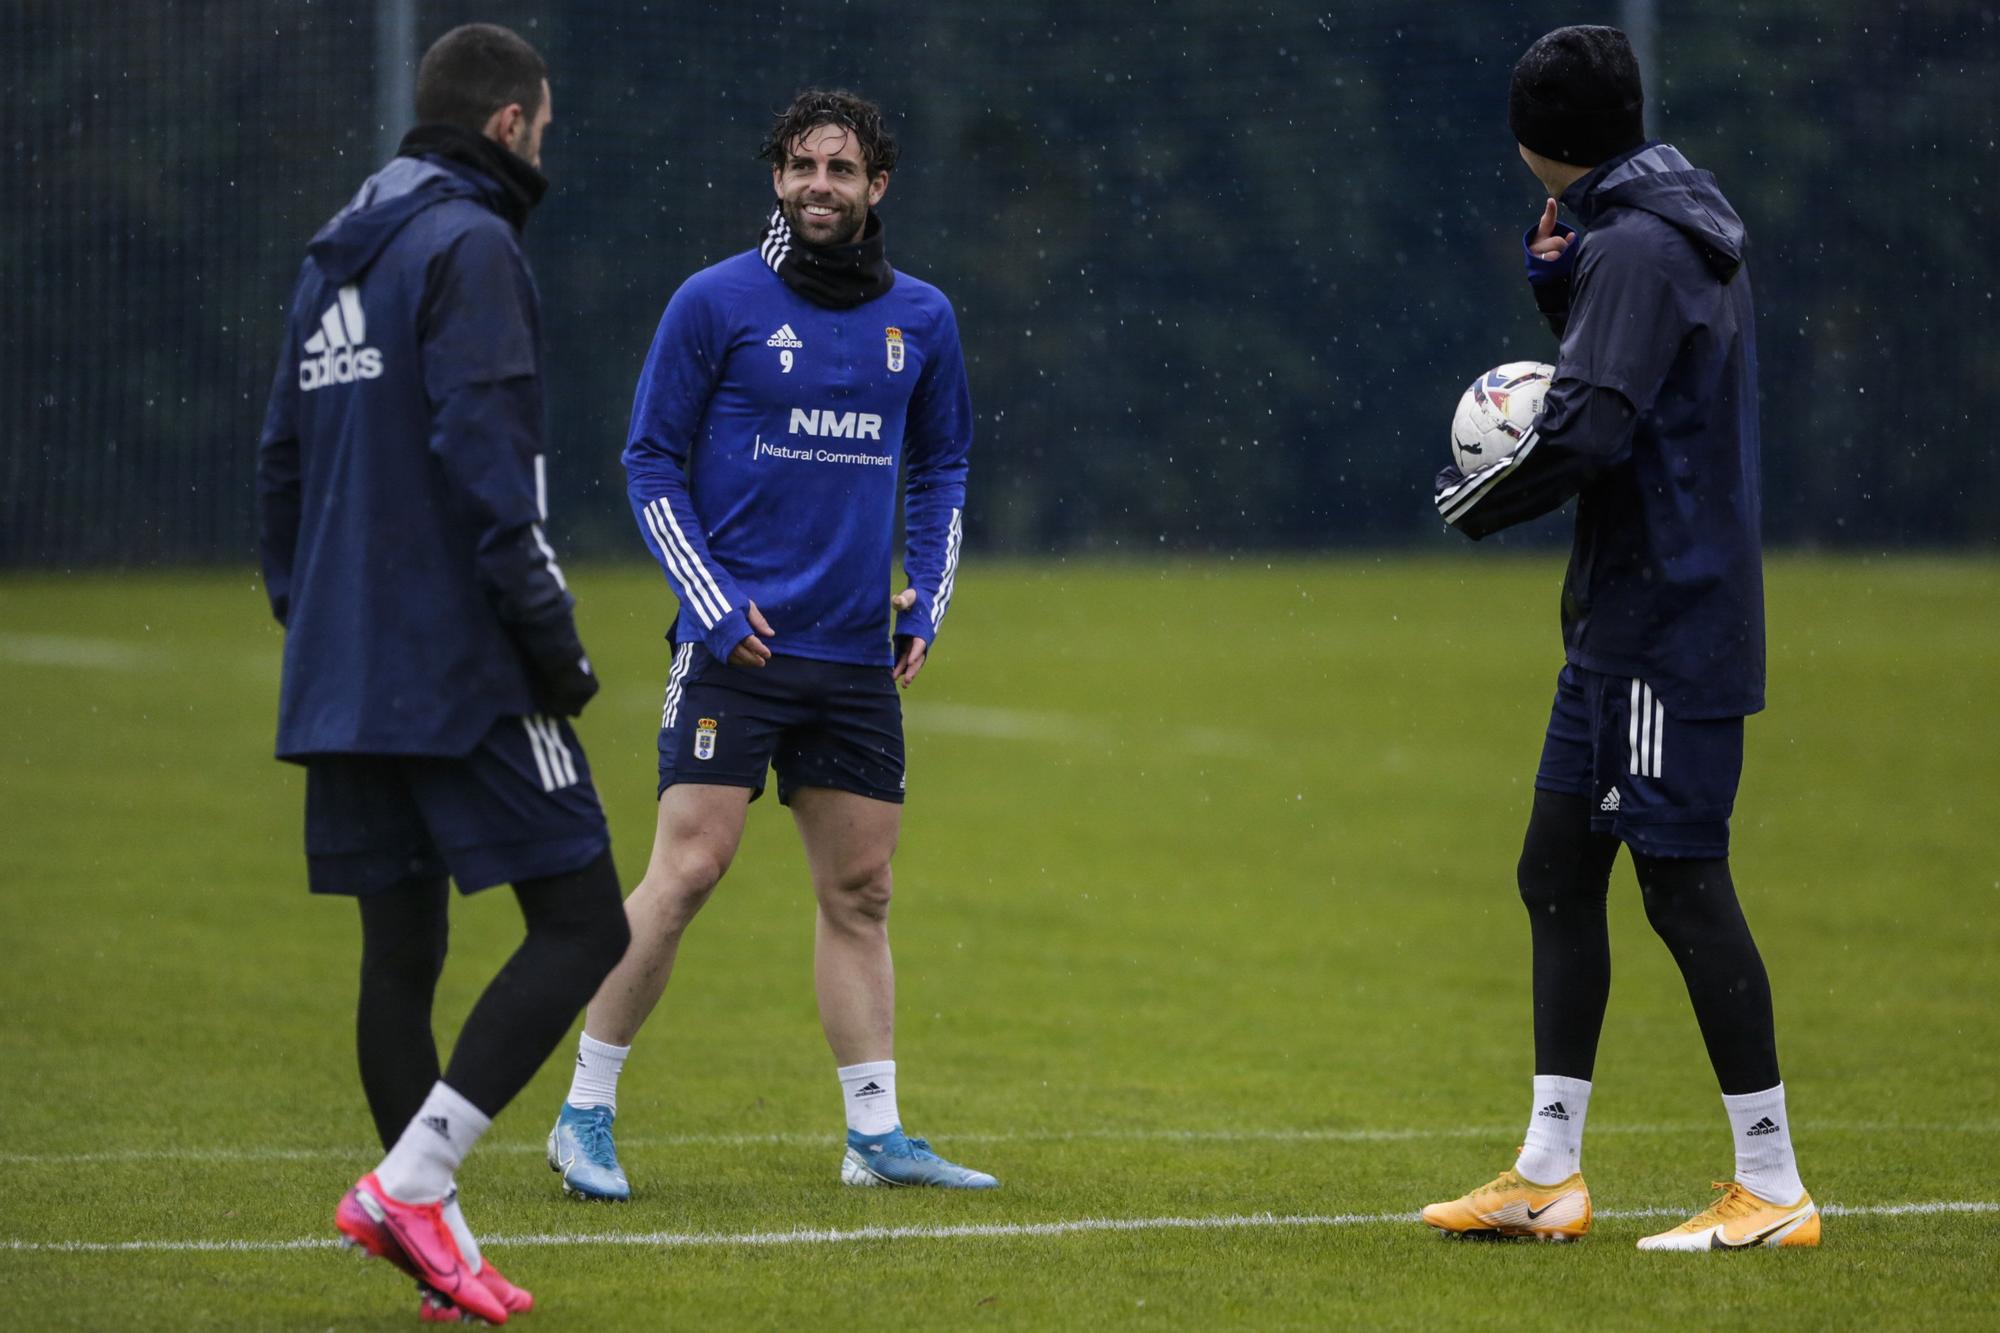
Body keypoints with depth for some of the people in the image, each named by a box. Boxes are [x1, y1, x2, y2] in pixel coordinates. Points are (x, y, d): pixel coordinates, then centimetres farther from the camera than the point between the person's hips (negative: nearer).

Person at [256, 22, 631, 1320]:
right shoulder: (469, 248, -10)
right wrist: (549, 627, -16)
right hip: (461, 669, -9)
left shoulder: (335, 261, 17)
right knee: (581, 923, -5)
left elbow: (282, 462, 20)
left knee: (402, 951, 9)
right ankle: (412, 1180, -15)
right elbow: (479, 453, -19)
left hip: (343, 671, 9)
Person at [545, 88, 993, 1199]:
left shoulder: (920, 318, 10)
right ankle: (585, 1114, -3)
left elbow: (943, 466, 22)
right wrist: (713, 603, -10)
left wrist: (928, 600, 8)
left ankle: (876, 1135, 12)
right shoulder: (715, 303, -3)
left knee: (859, 893, 6)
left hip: (857, 654, 4)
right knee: (686, 868, -11)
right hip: (736, 645, -4)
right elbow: (651, 462, 0)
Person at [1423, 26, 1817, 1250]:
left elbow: (1587, 432, -25)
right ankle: (1549, 1175, 18)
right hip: (1623, 625, 11)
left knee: (1684, 886, -7)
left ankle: (1774, 1188, -3)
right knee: (1557, 872, 13)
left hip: (1668, 629, -11)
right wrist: (1562, 285, 9)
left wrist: (1475, 500, -8)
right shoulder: (1684, 231, 15)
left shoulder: (1638, 245, -17)